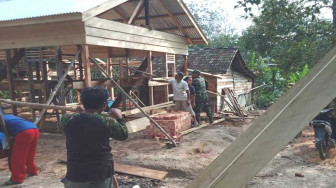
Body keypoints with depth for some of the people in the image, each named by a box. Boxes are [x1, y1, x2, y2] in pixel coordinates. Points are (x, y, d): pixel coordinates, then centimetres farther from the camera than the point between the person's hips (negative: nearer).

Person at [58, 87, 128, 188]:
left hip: (76, 175, 1)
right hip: (102, 174, -1)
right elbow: (124, 135, 4)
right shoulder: (108, 123, -14)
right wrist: (119, 118, 18)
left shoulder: (68, 120, -9)